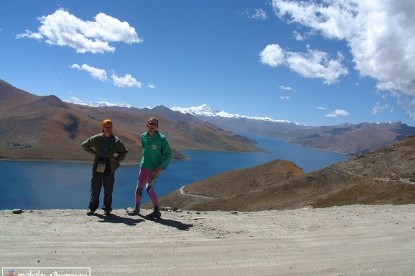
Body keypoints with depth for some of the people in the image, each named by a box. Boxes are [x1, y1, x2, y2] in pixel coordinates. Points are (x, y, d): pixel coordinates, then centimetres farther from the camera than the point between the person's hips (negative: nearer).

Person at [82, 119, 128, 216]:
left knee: (108, 189, 4)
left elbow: (124, 151, 15)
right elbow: (84, 145, 12)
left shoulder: (116, 140, 5)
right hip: (98, 165, 0)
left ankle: (107, 209, 13)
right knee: (95, 188, 4)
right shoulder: (97, 138, 4)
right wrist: (94, 152, 4)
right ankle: (92, 208, 15)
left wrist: (117, 159, 1)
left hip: (110, 165, 0)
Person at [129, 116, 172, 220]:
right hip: (144, 167, 6)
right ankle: (137, 209, 26)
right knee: (139, 187, 10)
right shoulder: (143, 136, 5)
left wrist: (162, 166, -15)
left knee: (149, 188, -11)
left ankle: (157, 211, -1)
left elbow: (168, 154, -8)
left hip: (156, 168, -5)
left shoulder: (162, 139, -10)